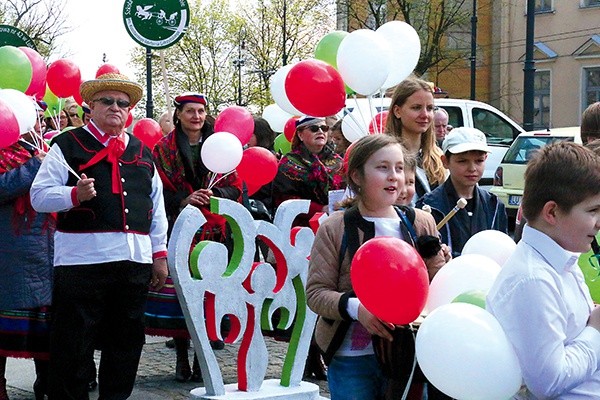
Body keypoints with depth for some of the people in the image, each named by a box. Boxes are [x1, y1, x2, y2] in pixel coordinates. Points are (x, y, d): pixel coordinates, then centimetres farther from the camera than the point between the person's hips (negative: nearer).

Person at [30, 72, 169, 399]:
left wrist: (160, 254, 14)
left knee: (125, 342, 12)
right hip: (82, 260, -5)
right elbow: (39, 195, -5)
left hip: (135, 262, 5)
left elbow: (157, 207, 20)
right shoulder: (68, 145, 2)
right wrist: (74, 195, -23)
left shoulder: (142, 152, 17)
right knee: (73, 347, -1)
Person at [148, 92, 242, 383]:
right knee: (177, 291, -4)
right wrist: (184, 199, -13)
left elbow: (235, 187, 10)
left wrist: (213, 194, -10)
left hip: (211, 231, 1)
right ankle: (182, 358, 7)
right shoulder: (164, 148, 7)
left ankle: (202, 358, 5)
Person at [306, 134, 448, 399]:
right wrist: (355, 307, -24)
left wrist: (438, 264, -12)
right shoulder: (334, 228, -5)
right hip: (351, 357, -3)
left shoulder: (421, 224, 3)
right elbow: (316, 292, -7)